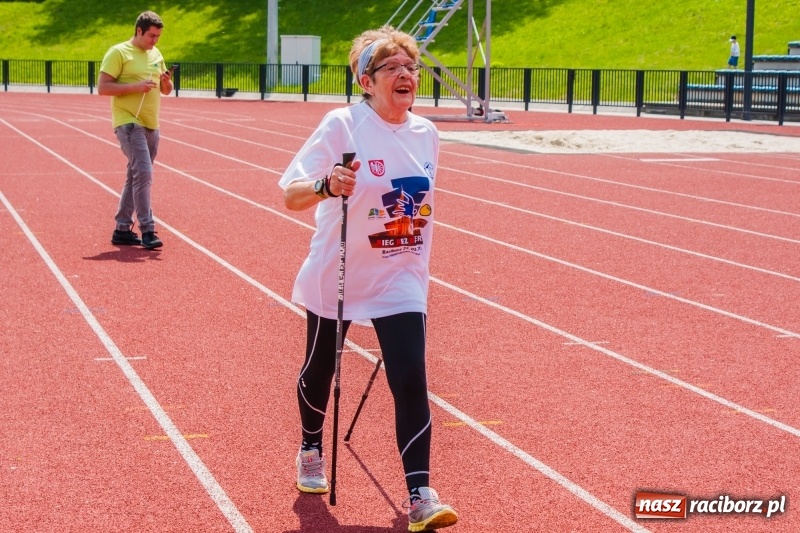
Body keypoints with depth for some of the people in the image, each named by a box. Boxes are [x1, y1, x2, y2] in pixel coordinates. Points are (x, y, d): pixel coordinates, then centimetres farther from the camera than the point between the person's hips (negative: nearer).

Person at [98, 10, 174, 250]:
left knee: (135, 177, 11)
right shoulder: (118, 53, -7)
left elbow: (166, 90, 21)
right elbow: (102, 87, -12)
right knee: (143, 173, -18)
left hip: (151, 126, 8)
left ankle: (122, 230, 18)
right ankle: (147, 230, -17)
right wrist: (136, 87, -20)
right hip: (129, 124, -8)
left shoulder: (156, 54, 15)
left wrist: (166, 81, -2)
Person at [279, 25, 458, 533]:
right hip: (337, 276, -2)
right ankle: (312, 449, 46)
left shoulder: (427, 133, -1)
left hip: (400, 281, 3)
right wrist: (327, 185, -43)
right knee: (320, 369, 17)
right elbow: (291, 195, -22)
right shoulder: (342, 125, -16)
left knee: (411, 380, -10)